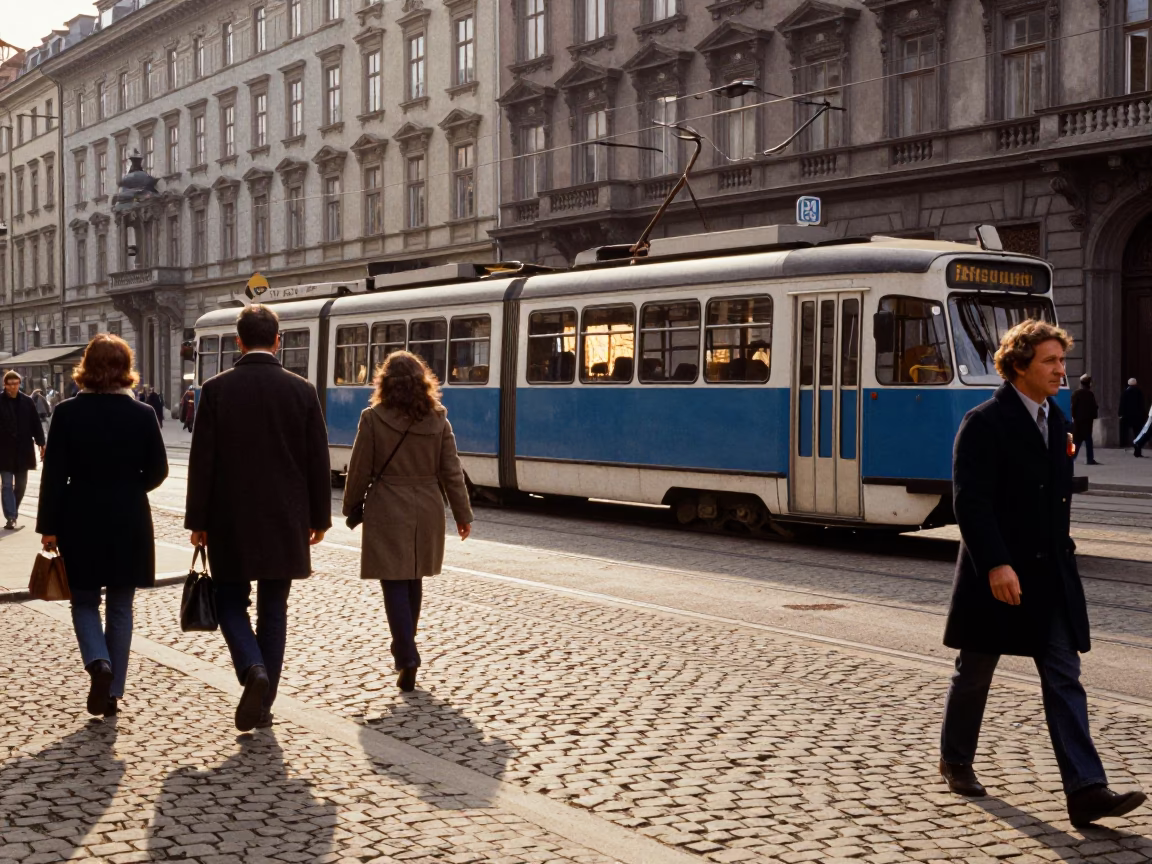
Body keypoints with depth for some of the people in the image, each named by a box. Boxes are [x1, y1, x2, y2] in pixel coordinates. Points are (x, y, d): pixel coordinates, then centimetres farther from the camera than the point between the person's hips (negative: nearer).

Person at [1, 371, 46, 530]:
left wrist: (41, 443, 1)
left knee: (21, 484, 11)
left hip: (23, 450, 3)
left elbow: (36, 423, 5)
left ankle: (13, 512, 30)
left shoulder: (27, 401, 2)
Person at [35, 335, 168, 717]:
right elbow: (157, 470, -2)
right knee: (120, 607, 11)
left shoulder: (68, 413, -8)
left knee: (84, 602, 14)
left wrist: (48, 527, -1)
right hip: (129, 523, 1)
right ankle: (114, 692, 13)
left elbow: (54, 474, -8)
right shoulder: (142, 414, -6)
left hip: (81, 522, -1)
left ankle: (99, 663, -12)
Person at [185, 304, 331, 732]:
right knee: (273, 609, 11)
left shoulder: (217, 389, -6)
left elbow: (202, 460, -6)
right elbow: (318, 460, 0)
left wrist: (197, 521, 1)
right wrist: (319, 517, 10)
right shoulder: (301, 390, -2)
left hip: (231, 520, -1)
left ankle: (253, 669, -13)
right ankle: (263, 705, 14)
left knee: (231, 600, 13)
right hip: (285, 520, 2)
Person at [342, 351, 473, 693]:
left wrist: (351, 507, 11)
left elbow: (360, 470, -4)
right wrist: (463, 514, 9)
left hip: (387, 511, -4)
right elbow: (451, 472, 2)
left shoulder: (373, 419, -8)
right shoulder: (438, 420, 0)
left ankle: (407, 659, -11)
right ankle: (404, 648, 32)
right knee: (414, 581, 19)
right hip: (427, 511, 4)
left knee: (395, 585, -1)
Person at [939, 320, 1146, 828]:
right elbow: (970, 500, -19)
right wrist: (996, 565, -26)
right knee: (974, 673, 11)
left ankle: (1085, 790, -5)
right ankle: (955, 761, 32)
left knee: (1064, 679, -1)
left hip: (1050, 575, 6)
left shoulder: (1055, 421, 11)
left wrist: (1060, 553, 16)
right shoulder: (984, 423, -12)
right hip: (997, 574, -6)